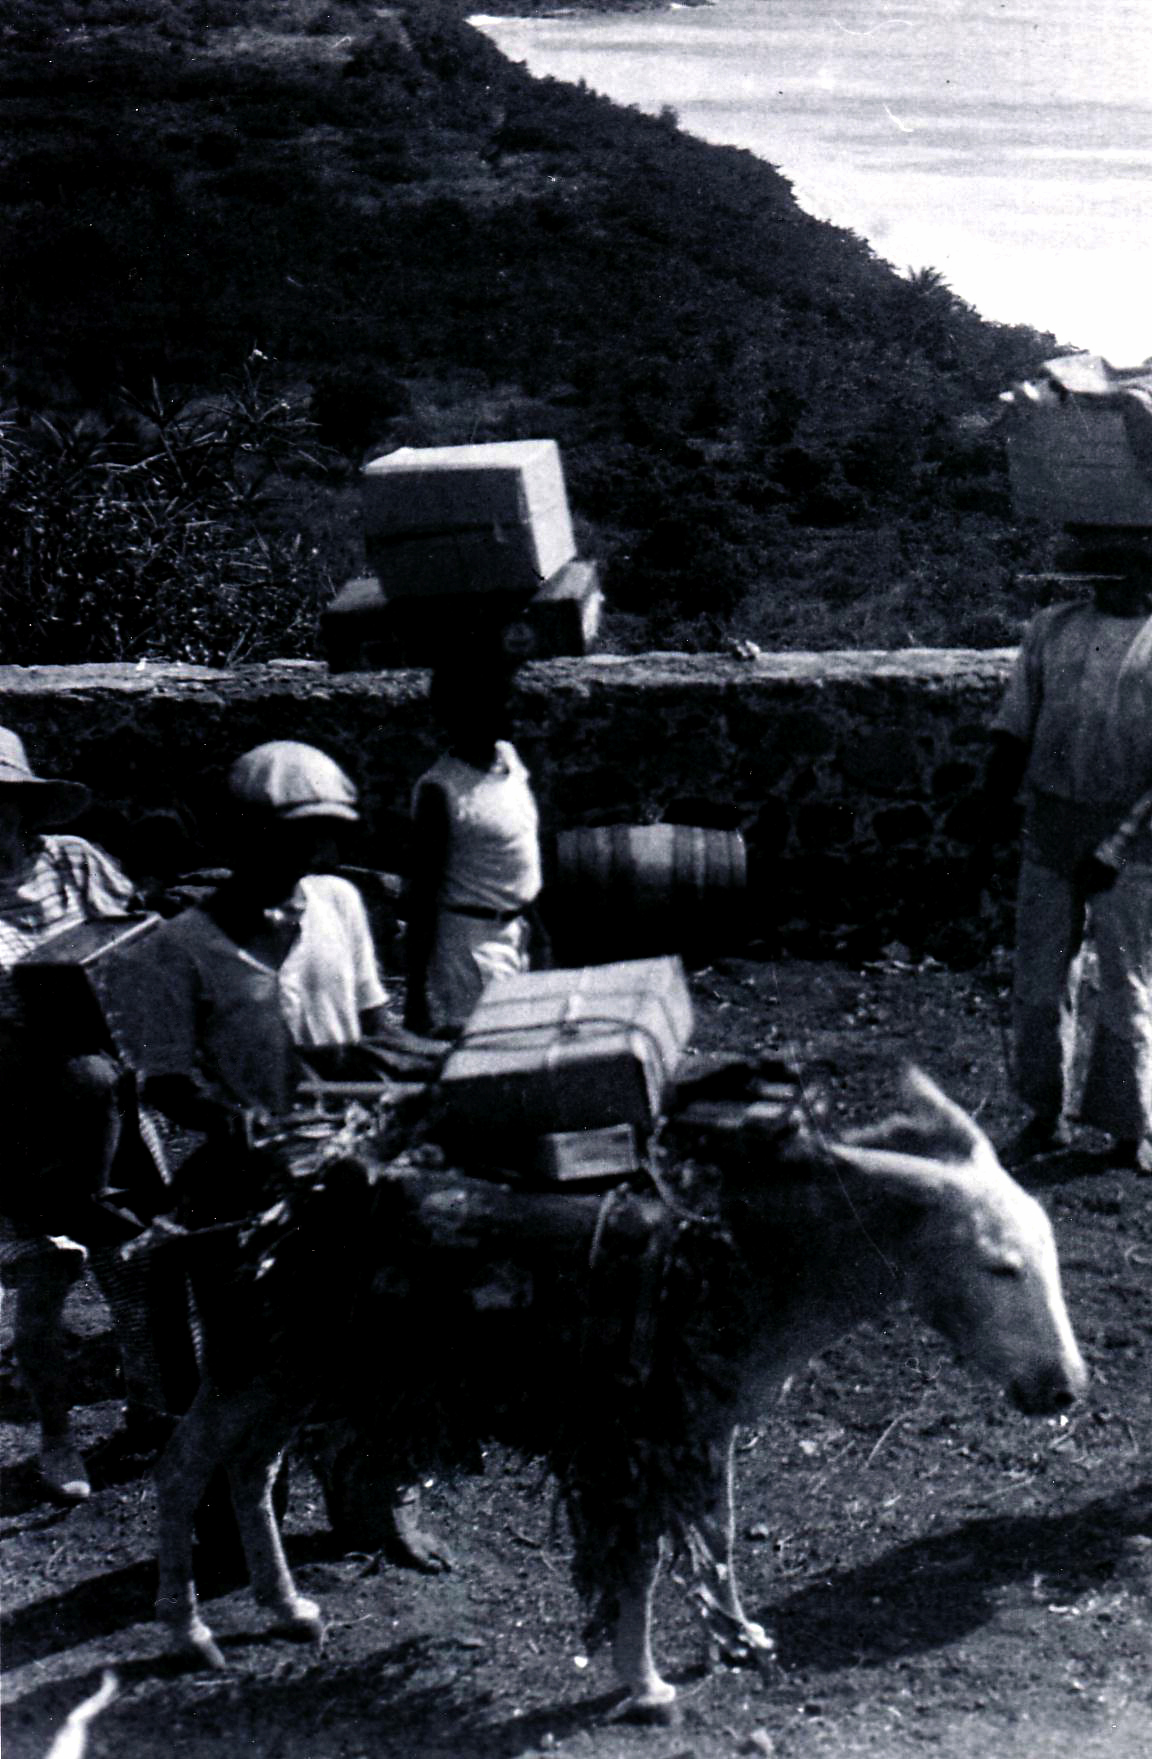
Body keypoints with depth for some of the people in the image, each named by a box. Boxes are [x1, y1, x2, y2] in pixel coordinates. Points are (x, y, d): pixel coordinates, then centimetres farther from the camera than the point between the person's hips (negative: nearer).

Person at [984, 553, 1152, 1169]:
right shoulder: (1051, 629, 11)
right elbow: (1015, 722, 15)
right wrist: (1000, 774, -5)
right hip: (1051, 820, 3)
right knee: (1038, 975, 6)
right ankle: (1045, 1114, 19)